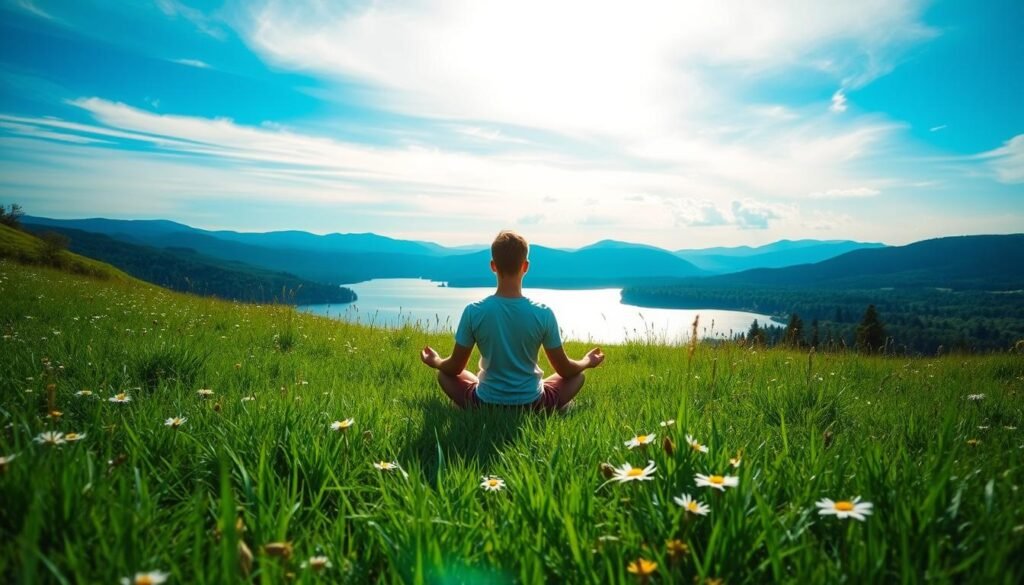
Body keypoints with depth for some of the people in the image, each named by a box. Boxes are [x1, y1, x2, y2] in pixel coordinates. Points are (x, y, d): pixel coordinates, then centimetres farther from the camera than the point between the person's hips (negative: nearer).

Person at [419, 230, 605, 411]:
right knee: (577, 376, 24)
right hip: (532, 404, 0)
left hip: (485, 404, 0)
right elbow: (565, 370, -4)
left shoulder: (474, 312, -16)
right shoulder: (543, 314, -16)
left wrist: (435, 362, 20)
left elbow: (455, 368, -3)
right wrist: (587, 362, 18)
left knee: (444, 374, 26)